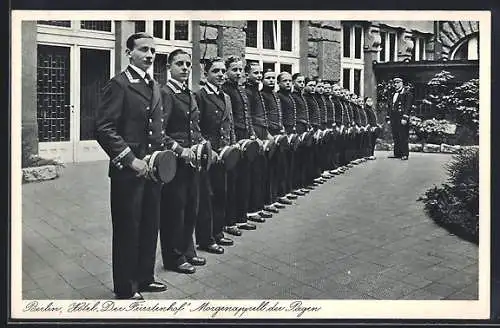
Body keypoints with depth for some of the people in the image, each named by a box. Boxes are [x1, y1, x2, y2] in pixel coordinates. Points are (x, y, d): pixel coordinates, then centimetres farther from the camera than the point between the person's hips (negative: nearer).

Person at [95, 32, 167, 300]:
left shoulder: (154, 86, 14)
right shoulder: (119, 84, -10)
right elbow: (104, 129, -16)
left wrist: (160, 155, 8)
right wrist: (131, 160, -19)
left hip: (153, 167, 7)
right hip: (128, 171, -7)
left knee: (150, 226, 15)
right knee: (127, 230, 5)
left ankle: (144, 277, 33)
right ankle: (125, 288, 21)